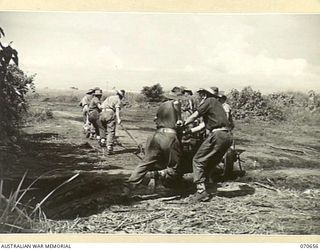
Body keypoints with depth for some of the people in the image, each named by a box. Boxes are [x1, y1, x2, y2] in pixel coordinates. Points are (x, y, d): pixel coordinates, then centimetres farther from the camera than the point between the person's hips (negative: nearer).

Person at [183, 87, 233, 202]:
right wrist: (190, 130, 29)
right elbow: (204, 124, 27)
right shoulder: (217, 104, 29)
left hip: (217, 135, -9)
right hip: (228, 136, 9)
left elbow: (194, 117, 3)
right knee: (212, 162, 20)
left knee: (198, 161, -1)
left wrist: (183, 124, 18)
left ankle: (201, 192, -7)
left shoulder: (209, 101, 3)